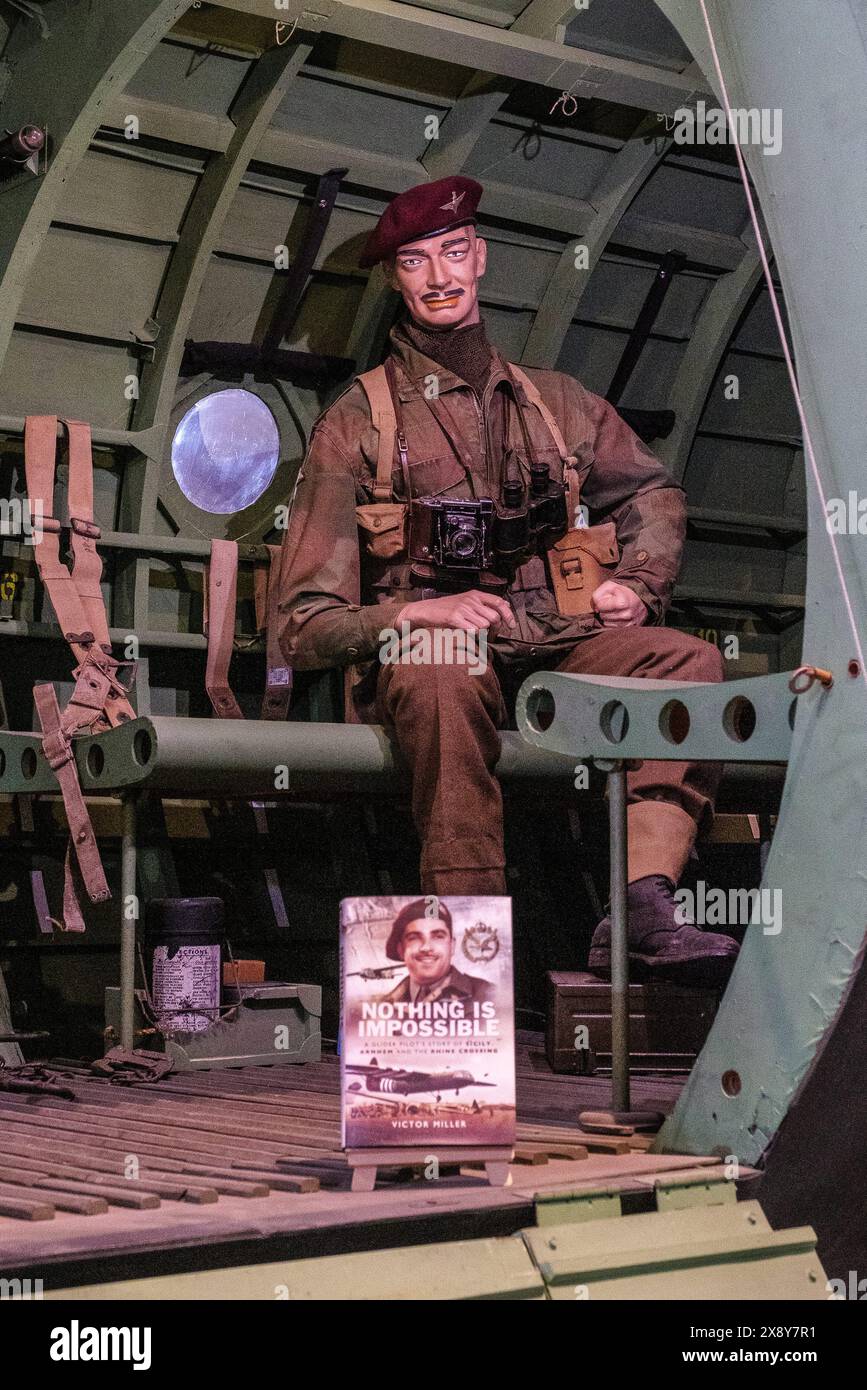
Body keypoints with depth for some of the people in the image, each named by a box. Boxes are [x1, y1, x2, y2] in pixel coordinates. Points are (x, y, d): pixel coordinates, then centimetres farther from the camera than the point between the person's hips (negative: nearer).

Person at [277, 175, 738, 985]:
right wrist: (417, 612, -16)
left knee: (691, 661, -25)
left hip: (556, 649, 4)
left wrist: (636, 586, 14)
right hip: (426, 653, -3)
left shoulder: (555, 402, 23)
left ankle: (641, 911, -38)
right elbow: (306, 627, 3)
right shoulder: (357, 424, 10)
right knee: (444, 676, -39)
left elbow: (652, 495, 36)